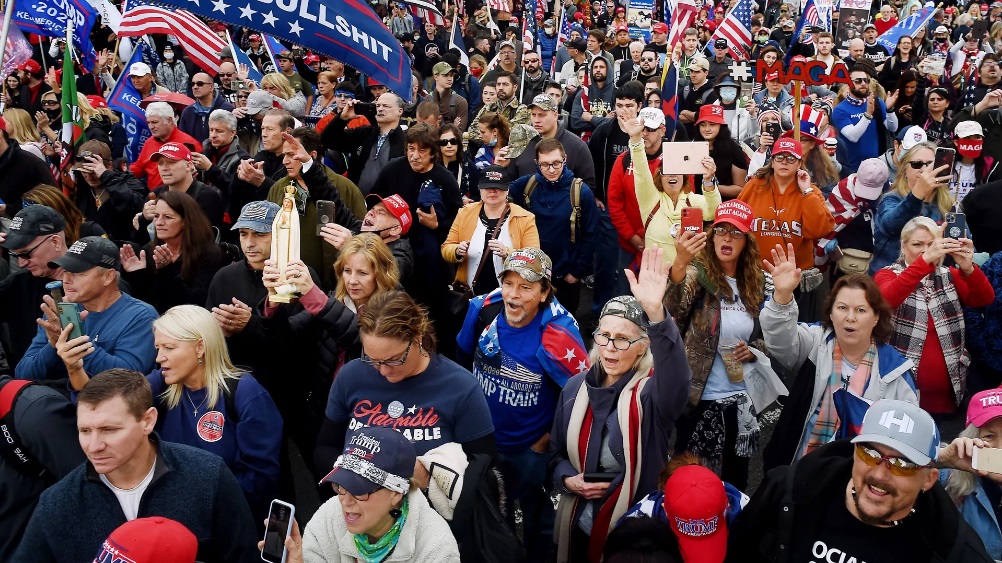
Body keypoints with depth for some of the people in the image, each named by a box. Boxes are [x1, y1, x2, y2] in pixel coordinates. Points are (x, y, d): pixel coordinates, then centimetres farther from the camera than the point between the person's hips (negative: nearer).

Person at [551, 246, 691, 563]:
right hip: (579, 525, 4)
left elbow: (678, 379, -41)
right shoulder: (575, 387, -1)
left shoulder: (652, 391, -15)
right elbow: (557, 454, 10)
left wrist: (656, 313, -55)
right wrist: (568, 480, -13)